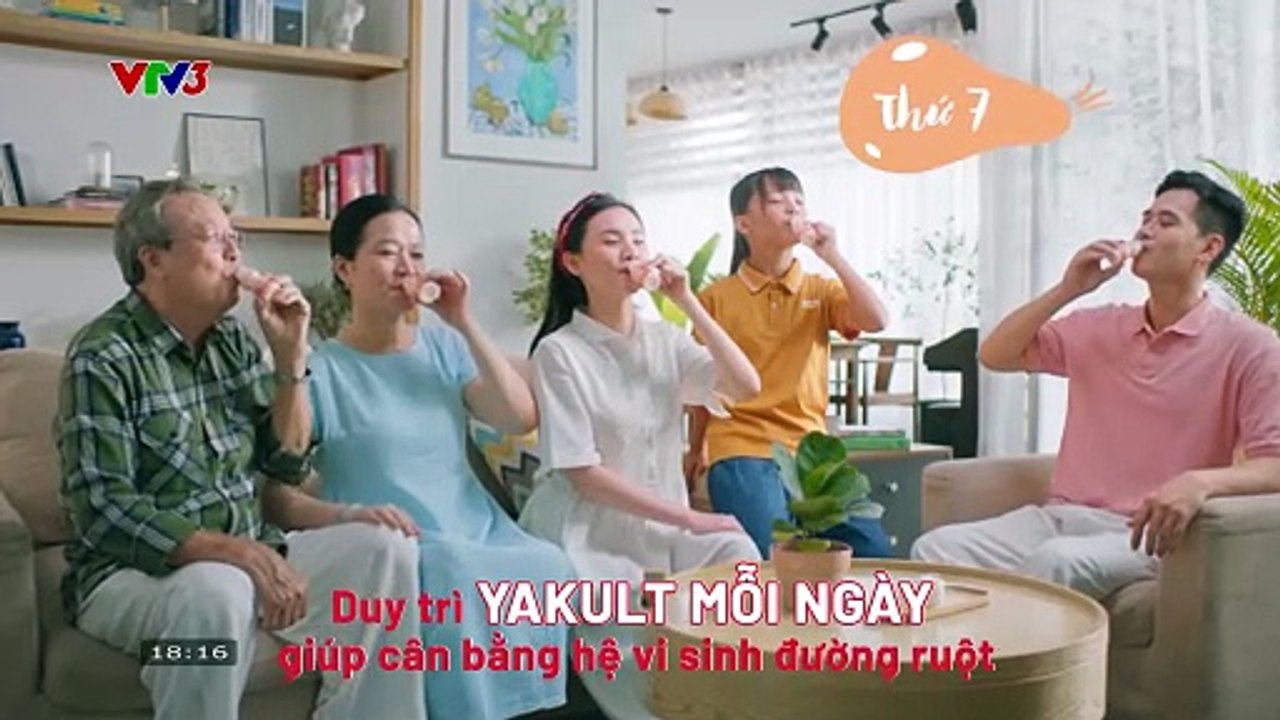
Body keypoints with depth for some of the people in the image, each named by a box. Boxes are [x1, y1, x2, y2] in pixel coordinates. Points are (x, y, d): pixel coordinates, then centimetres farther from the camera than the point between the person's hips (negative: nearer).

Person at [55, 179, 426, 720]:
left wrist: (291, 356, -6)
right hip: (134, 571, -6)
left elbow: (288, 463, 8)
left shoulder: (232, 340, 7)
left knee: (384, 549, -12)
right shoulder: (104, 357, -13)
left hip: (244, 555, 6)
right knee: (217, 592, -38)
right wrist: (240, 552, -32)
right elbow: (104, 510, -22)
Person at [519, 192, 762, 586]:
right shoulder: (559, 351, -10)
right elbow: (583, 473, -14)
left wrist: (687, 302, -11)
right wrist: (689, 518, -15)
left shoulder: (664, 338, 8)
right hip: (586, 532, -5)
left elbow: (746, 387, -6)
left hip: (660, 526, 6)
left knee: (737, 553, -21)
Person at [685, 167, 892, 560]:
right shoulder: (716, 298, 4)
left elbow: (876, 320, -7)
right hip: (742, 453, -3)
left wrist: (833, 256, -9)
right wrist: (697, 449, 16)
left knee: (873, 553, -10)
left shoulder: (821, 290, 11)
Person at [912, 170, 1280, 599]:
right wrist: (1067, 290, 2)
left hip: (1144, 533, -4)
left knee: (1056, 562, -37)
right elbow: (994, 356, 14)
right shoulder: (1098, 328, 16)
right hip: (1061, 516, 5)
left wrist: (1200, 482, -31)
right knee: (936, 548, -23)